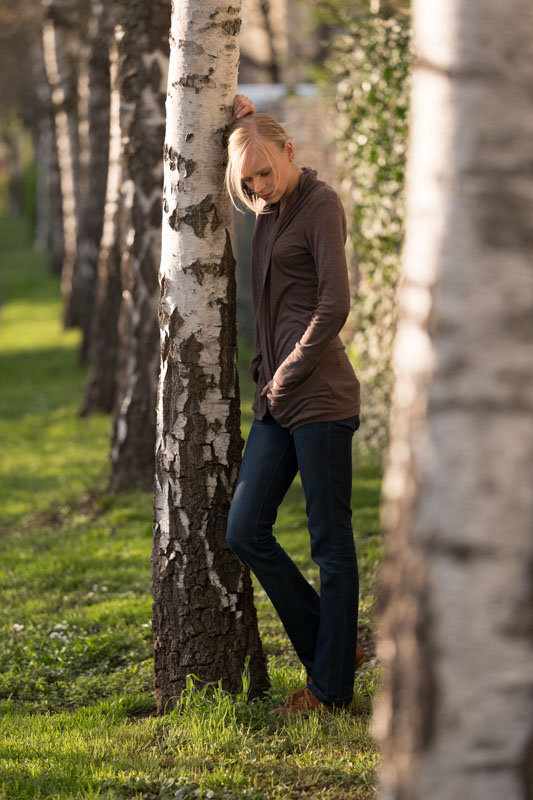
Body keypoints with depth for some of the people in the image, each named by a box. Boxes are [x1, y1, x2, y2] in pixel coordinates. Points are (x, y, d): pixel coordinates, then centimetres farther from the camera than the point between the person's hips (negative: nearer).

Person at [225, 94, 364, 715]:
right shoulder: (272, 209, 15)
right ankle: (330, 650, 15)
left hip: (319, 395, -8)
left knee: (330, 541, -1)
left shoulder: (321, 204, -8)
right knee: (245, 531, 3)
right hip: (277, 401, 8)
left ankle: (332, 687, 7)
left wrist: (288, 373, -9)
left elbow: (334, 306, -16)